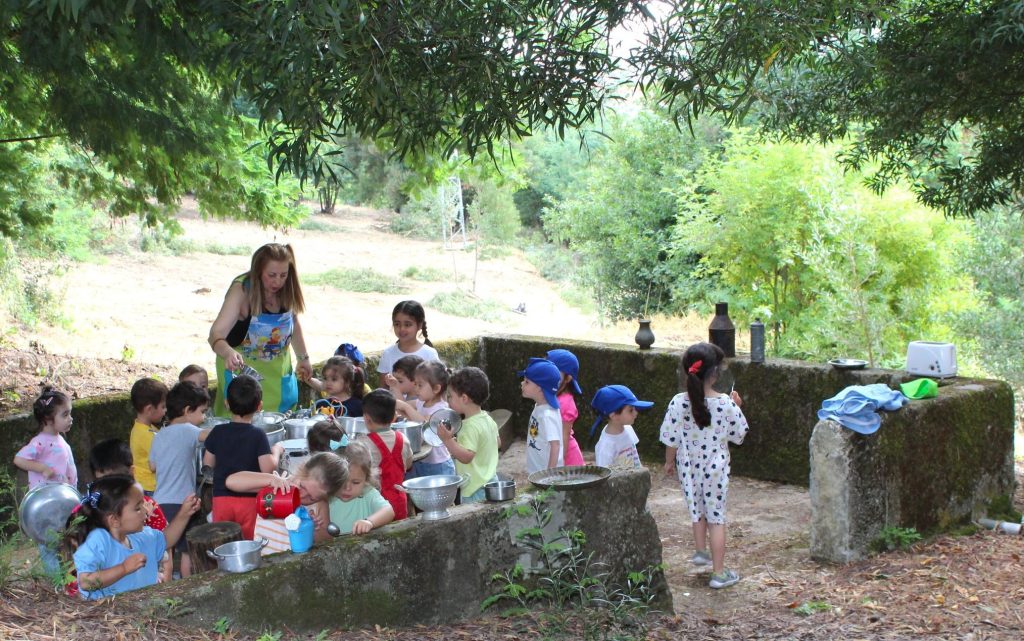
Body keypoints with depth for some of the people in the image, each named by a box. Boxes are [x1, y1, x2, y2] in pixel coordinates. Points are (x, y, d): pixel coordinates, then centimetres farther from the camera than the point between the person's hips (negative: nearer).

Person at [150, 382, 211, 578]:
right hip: (180, 502, -7)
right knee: (187, 550, 5)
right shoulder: (186, 431, -12)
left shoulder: (159, 435, 10)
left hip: (160, 501, 7)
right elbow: (211, 435, -29)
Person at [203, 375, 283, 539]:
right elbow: (268, 468, -17)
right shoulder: (258, 435, -11)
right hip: (249, 500, -2)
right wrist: (276, 451, 0)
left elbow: (207, 464, 7)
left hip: (221, 499, 2)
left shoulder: (217, 432, -2)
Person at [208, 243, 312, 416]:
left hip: (278, 369, 5)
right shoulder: (242, 290, -24)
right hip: (241, 366, -4)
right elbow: (216, 334, -34)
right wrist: (228, 353, -53)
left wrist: (303, 358, 12)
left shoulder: (287, 290, -10)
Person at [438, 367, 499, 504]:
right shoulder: (487, 419, 8)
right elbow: (498, 442, 21)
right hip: (489, 481, 10)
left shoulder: (471, 426, -21)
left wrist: (448, 440, -33)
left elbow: (466, 456, -26)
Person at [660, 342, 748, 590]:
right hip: (716, 467, -2)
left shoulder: (678, 402, -16)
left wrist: (669, 461, 10)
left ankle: (701, 551, 42)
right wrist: (737, 407, 6)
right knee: (716, 517, 7)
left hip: (688, 467, 2)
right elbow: (739, 434, -5)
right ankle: (719, 573, 12)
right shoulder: (726, 404, -19)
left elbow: (671, 438, -7)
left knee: (697, 511, 25)